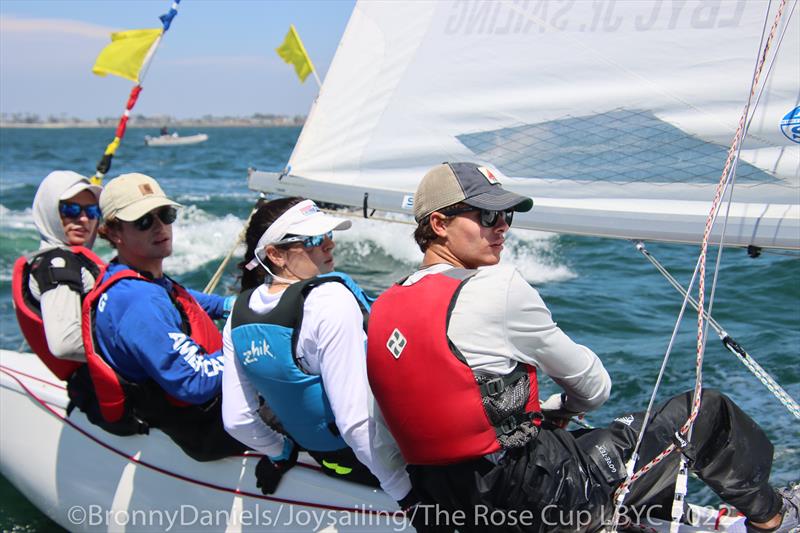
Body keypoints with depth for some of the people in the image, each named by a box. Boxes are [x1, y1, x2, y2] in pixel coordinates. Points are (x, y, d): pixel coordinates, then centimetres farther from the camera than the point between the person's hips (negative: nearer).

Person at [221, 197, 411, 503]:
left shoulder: (239, 314, -6)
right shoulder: (332, 299, -28)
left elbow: (236, 420, -1)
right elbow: (356, 422, -32)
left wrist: (279, 453, 17)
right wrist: (406, 491, -23)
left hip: (326, 457, 7)